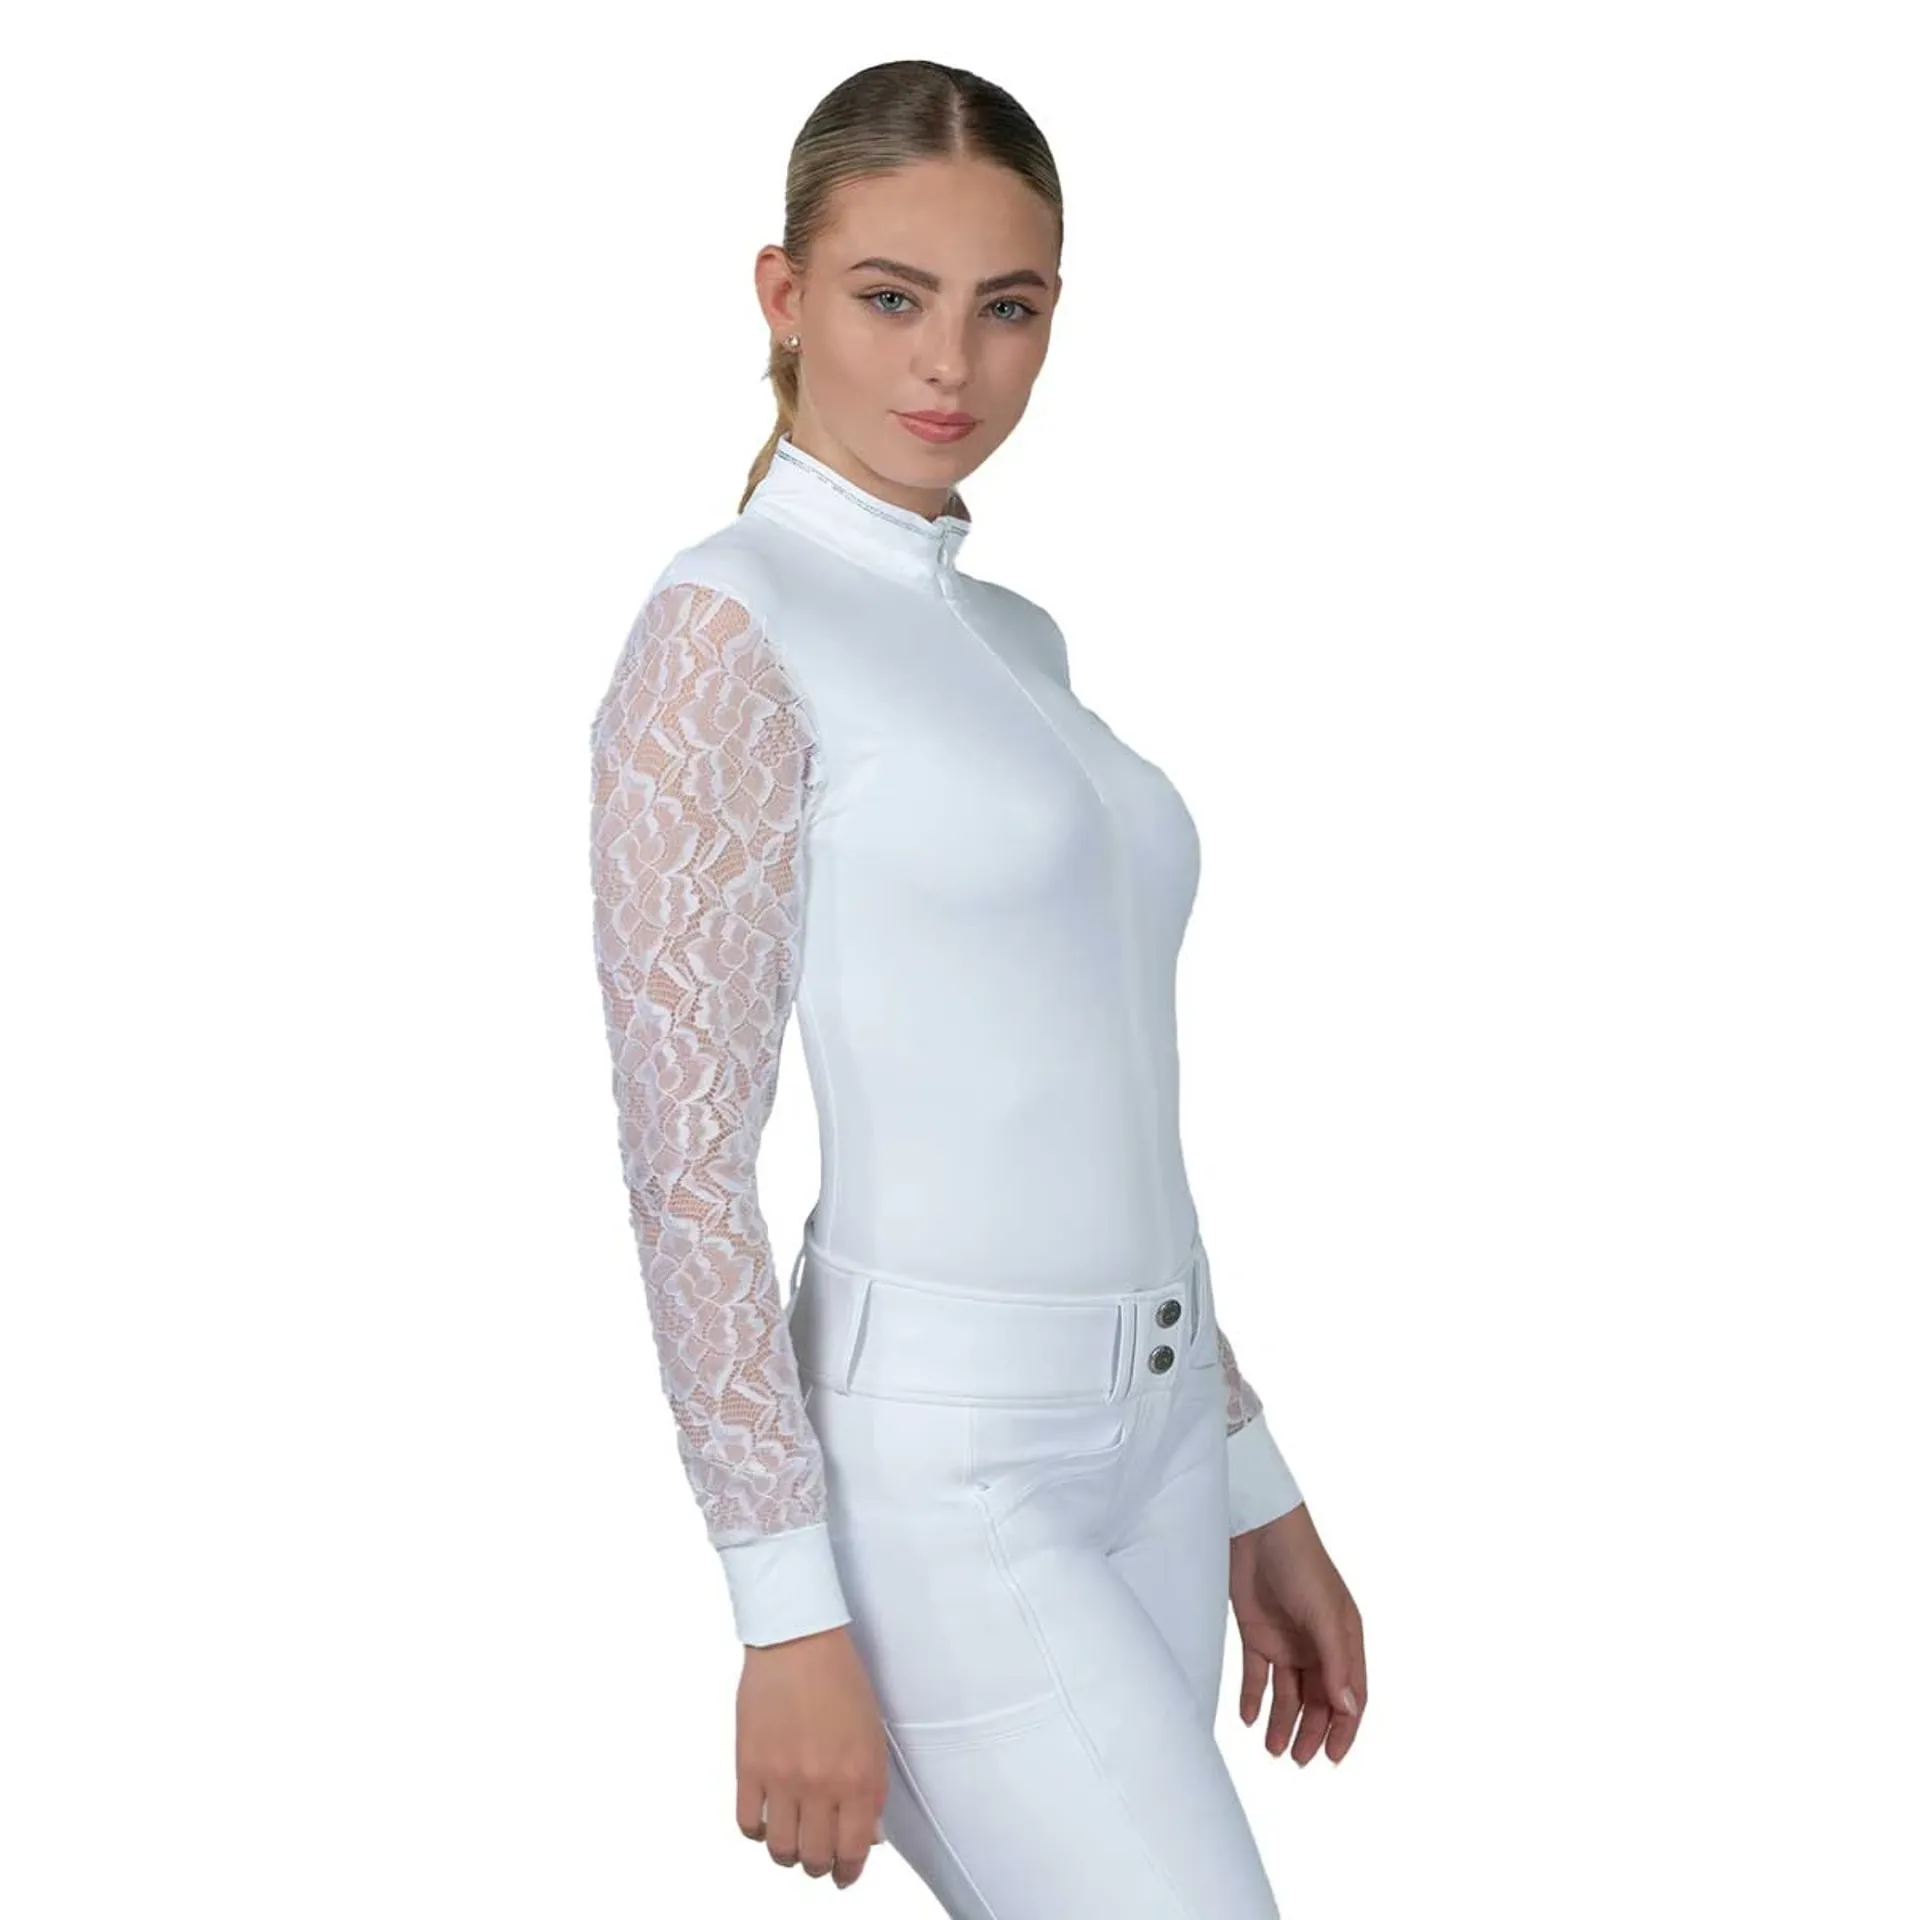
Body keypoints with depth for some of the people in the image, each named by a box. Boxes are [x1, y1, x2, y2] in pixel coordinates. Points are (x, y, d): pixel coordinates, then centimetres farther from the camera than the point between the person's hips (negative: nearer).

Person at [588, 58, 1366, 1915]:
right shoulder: (729, 625, -10)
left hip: (1140, 1459, 8)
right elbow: (686, 1157, -15)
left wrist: (1252, 1491, 18)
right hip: (930, 1479, -8)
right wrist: (790, 1614, -18)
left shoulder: (1016, 639, 14)